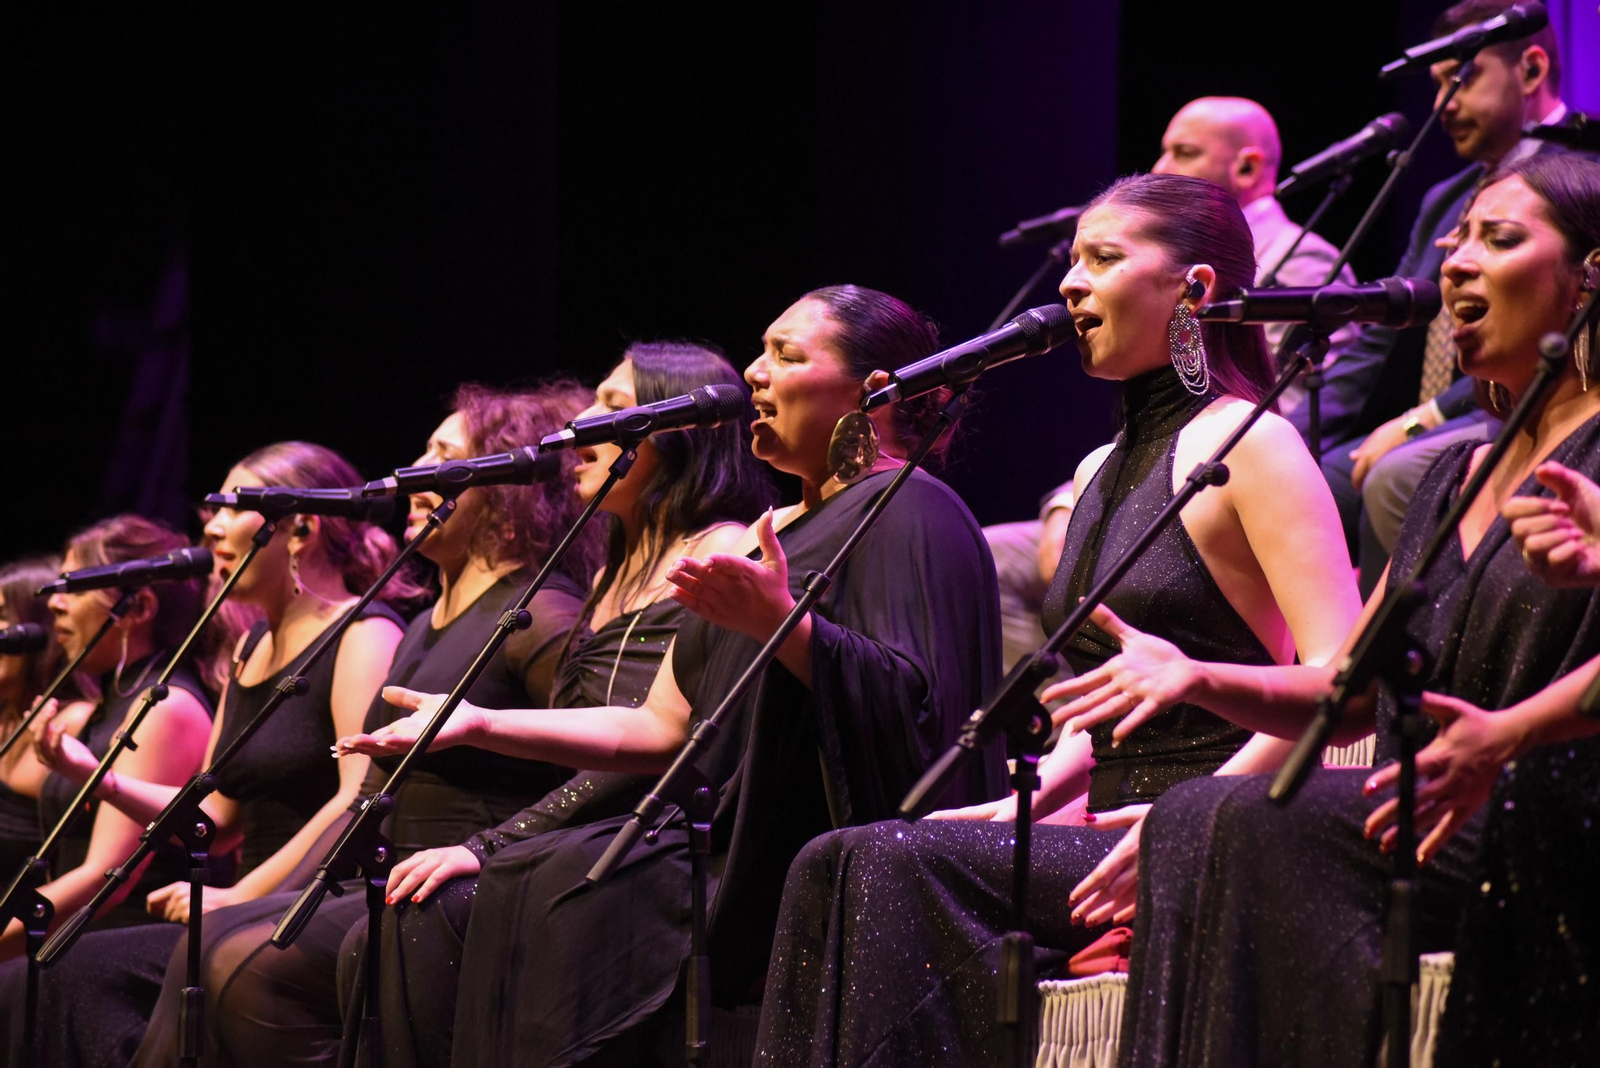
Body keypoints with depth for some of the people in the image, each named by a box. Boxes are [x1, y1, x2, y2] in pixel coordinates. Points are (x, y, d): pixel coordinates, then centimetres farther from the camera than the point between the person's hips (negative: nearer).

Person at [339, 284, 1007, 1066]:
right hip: (730, 847, 9)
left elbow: (912, 704, -18)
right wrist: (478, 724, 14)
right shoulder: (764, 537, 25)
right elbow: (661, 729, 21)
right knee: (512, 888, -11)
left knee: (580, 889, -28)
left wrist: (783, 626, -31)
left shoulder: (909, 512, -3)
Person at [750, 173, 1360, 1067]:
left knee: (900, 862, -24)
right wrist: (1020, 806, 7)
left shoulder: (1247, 446, -6)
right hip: (1107, 824, 8)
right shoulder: (1104, 473, 21)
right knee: (835, 867, -14)